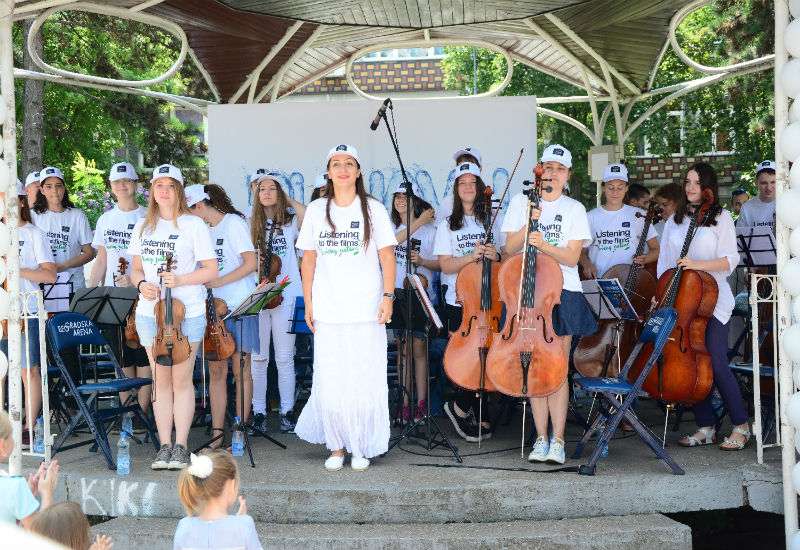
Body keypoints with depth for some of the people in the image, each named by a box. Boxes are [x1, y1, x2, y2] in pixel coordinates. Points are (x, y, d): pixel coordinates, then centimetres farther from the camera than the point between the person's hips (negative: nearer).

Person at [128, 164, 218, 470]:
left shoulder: (194, 225, -2)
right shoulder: (143, 227, 12)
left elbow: (211, 271, -4)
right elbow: (136, 269, 18)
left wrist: (179, 280, -18)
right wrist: (141, 284, -4)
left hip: (187, 311, -4)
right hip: (150, 311, 4)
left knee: (181, 379, 0)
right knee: (160, 379, 7)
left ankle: (181, 447, 8)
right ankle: (164, 446, 14)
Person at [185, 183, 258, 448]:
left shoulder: (233, 223, -6)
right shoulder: (205, 230, 15)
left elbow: (251, 263, -13)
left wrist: (217, 282, -16)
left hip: (238, 306, -6)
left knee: (240, 371, 1)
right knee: (216, 370, 4)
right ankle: (217, 433, 8)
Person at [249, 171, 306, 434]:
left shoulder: (290, 221, 6)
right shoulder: (252, 224, 13)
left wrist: (289, 200, -3)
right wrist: (257, 276, -6)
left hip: (286, 296, -2)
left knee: (284, 358, 1)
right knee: (258, 357, 4)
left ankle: (287, 412, 9)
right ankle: (258, 412, 11)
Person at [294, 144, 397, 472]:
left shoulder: (373, 209, 3)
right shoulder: (316, 210, 8)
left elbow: (386, 255, 1)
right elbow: (309, 260, 10)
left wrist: (388, 296, -9)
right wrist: (308, 303, 6)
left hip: (366, 311, -1)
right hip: (328, 312, 2)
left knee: (364, 382, 1)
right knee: (330, 382, 2)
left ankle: (361, 448, 15)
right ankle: (337, 447, 16)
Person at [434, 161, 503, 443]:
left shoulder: (491, 221, 10)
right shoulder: (447, 225, 5)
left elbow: (505, 258, 12)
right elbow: (446, 266, -3)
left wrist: (494, 256, -11)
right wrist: (473, 256, -18)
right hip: (459, 304, -2)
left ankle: (462, 406, 16)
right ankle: (467, 410, 10)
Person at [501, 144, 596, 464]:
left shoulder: (575, 209, 6)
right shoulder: (521, 202, 9)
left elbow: (571, 257, -3)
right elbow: (510, 248, 2)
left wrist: (544, 245, -19)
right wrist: (528, 224, -13)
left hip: (562, 293, -1)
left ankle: (557, 440, 2)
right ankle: (541, 438, 9)